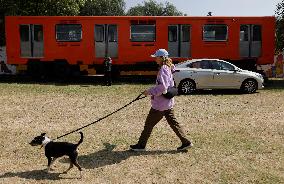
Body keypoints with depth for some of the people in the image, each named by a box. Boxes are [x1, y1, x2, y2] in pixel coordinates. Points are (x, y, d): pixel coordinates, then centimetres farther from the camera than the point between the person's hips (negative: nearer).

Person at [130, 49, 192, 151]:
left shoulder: (163, 69, -18)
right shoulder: (168, 68, 11)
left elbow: (163, 86, -27)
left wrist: (150, 91, -19)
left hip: (160, 103, -9)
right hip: (168, 102, 9)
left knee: (149, 123, 2)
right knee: (173, 122, 14)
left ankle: (141, 145, 13)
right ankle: (185, 142, 16)